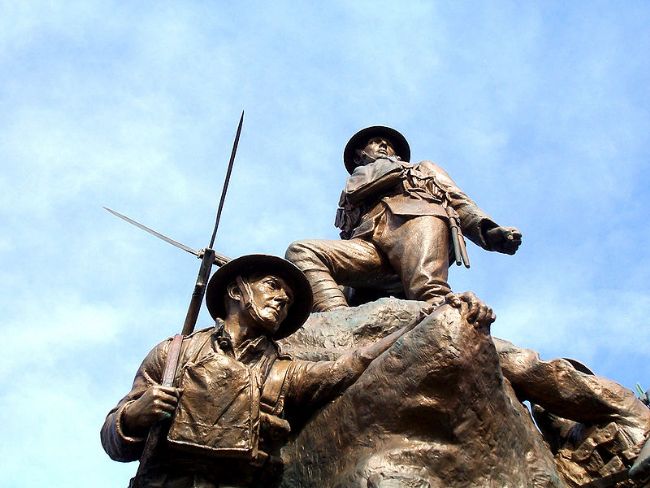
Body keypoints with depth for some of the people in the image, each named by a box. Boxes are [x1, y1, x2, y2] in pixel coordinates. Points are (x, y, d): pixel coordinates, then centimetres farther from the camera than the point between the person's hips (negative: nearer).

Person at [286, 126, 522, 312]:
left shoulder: (423, 169, 41)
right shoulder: (357, 180, 42)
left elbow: (458, 200, 22)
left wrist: (486, 229, 4)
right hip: (368, 241, 2)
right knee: (301, 251, -26)